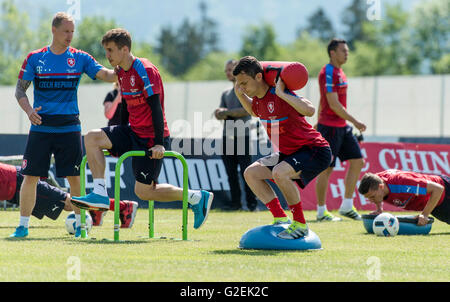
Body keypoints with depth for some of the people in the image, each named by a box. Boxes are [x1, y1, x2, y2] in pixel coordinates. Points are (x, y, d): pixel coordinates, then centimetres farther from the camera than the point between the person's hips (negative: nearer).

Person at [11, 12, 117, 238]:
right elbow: (20, 89, 3)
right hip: (40, 126, 0)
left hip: (69, 127, 0)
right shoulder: (35, 58, 3)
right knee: (30, 177, -2)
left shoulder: (80, 58, 4)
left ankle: (80, 225, 8)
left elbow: (105, 75, -4)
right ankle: (23, 225, 7)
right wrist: (29, 110, -15)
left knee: (74, 177, -3)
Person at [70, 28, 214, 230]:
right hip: (133, 133, 8)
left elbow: (156, 108, -21)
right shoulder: (121, 72, 9)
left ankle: (197, 197, 9)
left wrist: (159, 144, -25)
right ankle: (100, 194, -12)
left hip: (150, 139, -8)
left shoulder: (145, 71, -18)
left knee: (144, 191, -6)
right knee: (92, 138, -9)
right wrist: (117, 142, 24)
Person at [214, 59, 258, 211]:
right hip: (227, 136, 6)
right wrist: (220, 113, -9)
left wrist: (226, 112, -7)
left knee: (246, 170, -10)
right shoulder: (226, 93, 21)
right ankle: (235, 202, 8)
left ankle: (251, 202, -8)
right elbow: (219, 114, 15)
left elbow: (245, 110, -11)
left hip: (242, 136, -6)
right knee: (231, 172, 3)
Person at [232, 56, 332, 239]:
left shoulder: (279, 97, -26)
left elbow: (310, 111, -42)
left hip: (315, 150, -10)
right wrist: (240, 95, 9)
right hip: (288, 153, 10)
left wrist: (282, 94, -39)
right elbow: (254, 111, 28)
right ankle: (281, 219, 8)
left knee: (280, 173, -33)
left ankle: (300, 224, -17)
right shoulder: (258, 98, 1)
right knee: (251, 173, 4)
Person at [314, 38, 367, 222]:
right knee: (326, 168, -4)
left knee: (357, 162, 6)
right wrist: (355, 121, -18)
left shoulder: (338, 72, 15)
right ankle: (321, 212, 3)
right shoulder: (328, 73, -15)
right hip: (330, 126, -10)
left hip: (342, 127, 10)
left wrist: (318, 123, 25)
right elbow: (333, 104, -20)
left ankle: (347, 206, 12)